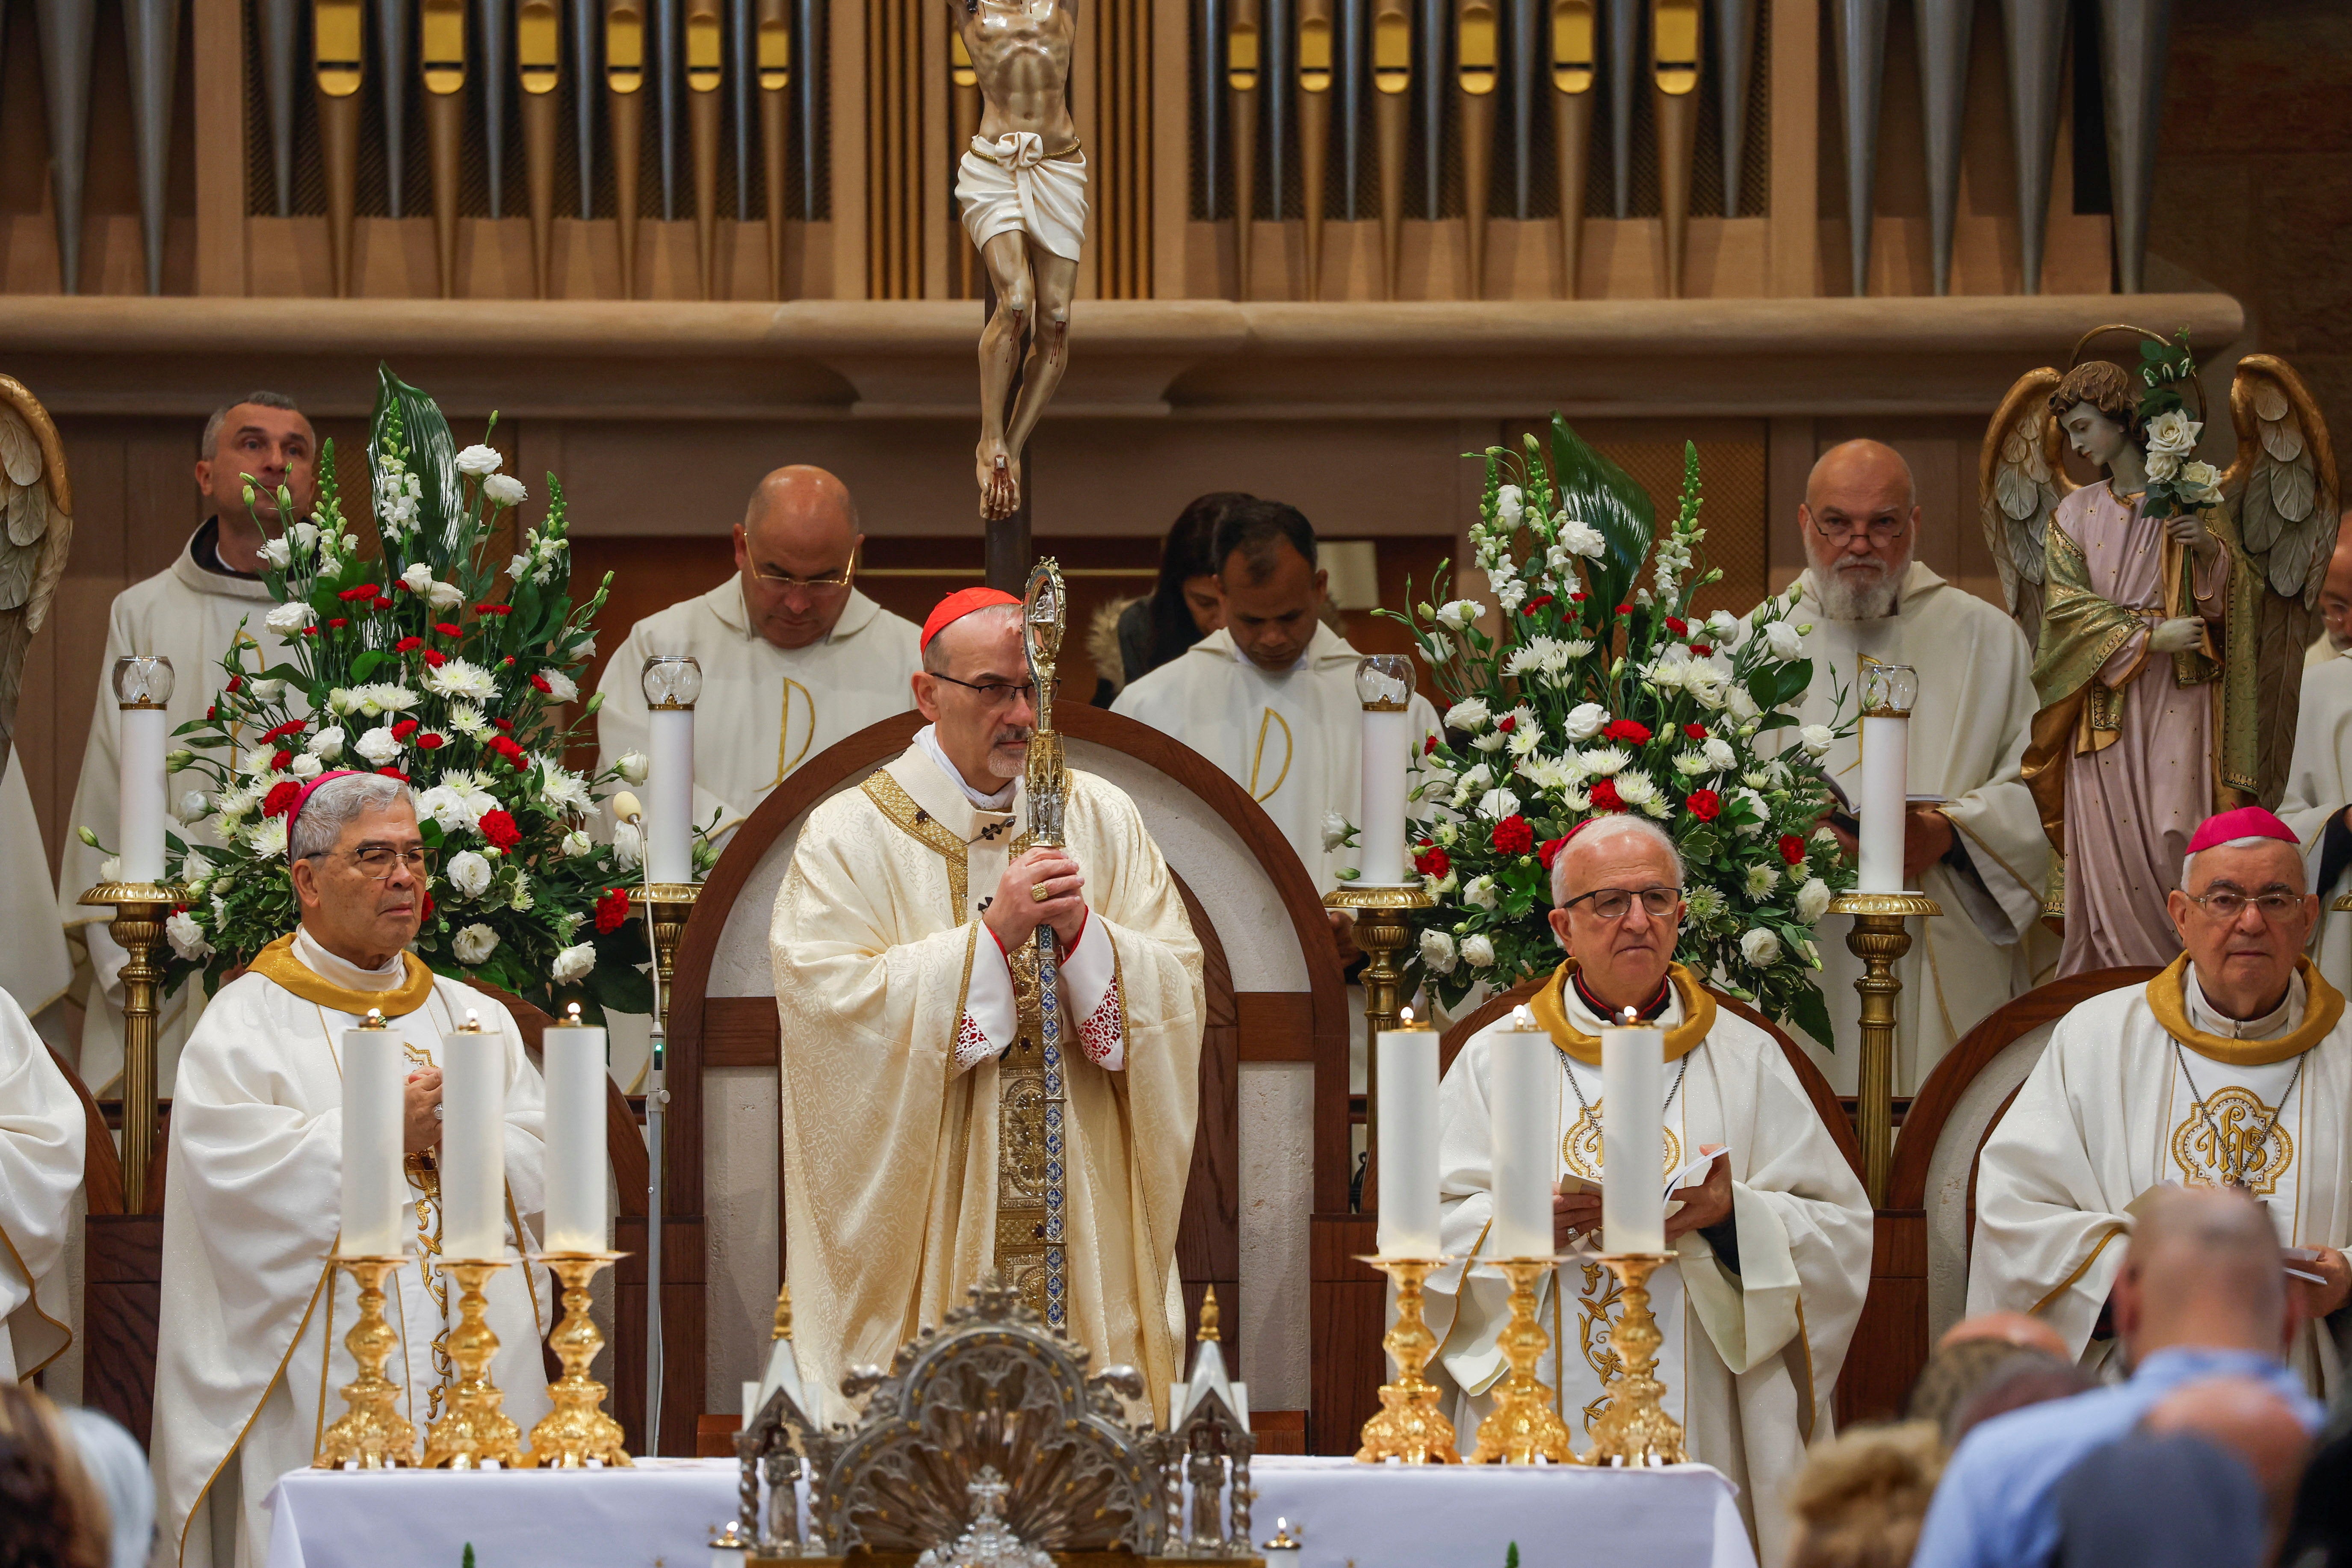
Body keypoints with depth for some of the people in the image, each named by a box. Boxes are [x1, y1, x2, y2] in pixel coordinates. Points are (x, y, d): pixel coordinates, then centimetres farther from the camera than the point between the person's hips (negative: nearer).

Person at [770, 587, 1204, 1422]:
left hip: (1085, 1214, 3)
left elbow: (1179, 984, 2)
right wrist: (994, 932, -19)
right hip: (927, 1221, -3)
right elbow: (830, 1002, -16)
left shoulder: (1102, 819, 8)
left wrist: (1082, 932, -16)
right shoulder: (849, 836, -3)